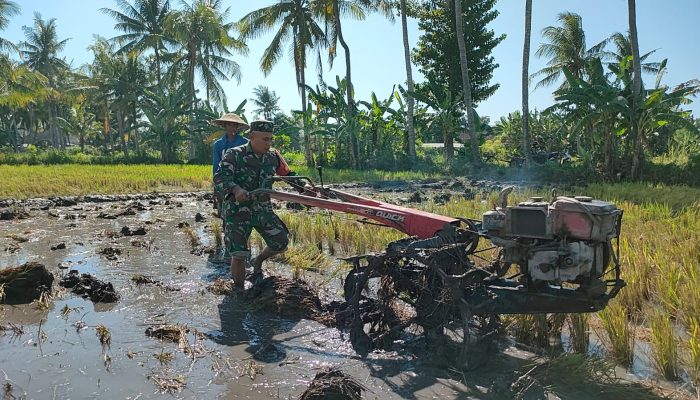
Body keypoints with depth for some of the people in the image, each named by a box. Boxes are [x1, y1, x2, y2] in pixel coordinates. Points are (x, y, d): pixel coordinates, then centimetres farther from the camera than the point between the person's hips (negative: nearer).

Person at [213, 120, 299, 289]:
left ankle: (258, 262, 33)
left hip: (263, 209, 5)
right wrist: (236, 189, -42)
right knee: (239, 254, -12)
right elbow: (220, 178, -22)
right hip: (237, 210, -5)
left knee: (281, 243, 3)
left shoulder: (273, 157, 4)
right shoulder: (234, 155, -11)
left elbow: (288, 175, 14)